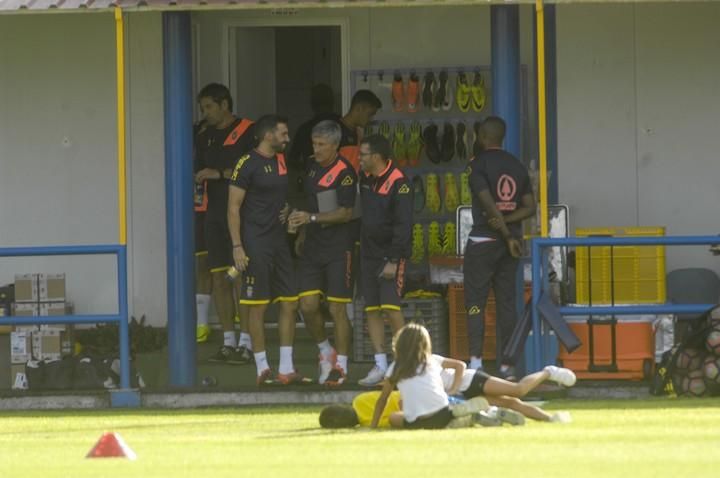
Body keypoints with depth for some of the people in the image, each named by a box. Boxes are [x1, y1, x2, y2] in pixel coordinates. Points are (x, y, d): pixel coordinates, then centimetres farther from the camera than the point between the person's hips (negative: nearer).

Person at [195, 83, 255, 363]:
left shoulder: (247, 132, -5)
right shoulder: (205, 138, 17)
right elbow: (199, 172, 25)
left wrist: (220, 174, -16)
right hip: (215, 212, 7)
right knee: (218, 277, 4)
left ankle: (246, 343, -8)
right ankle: (228, 342, 10)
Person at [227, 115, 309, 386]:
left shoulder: (281, 161, 13)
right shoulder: (248, 164, -10)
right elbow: (233, 207, -11)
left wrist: (287, 211, 7)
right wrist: (237, 246, -17)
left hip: (278, 240, 8)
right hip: (255, 243, -8)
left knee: (289, 303, 5)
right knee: (257, 306, -3)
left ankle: (286, 368, 9)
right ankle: (262, 369, 2)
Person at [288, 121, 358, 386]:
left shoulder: (344, 172, -12)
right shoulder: (313, 168, 11)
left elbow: (345, 213, -17)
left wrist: (311, 218, -24)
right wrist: (301, 233, 19)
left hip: (337, 247, -7)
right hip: (312, 246, 7)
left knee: (337, 308, -3)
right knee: (307, 304, 0)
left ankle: (341, 365, 5)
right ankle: (325, 351, 22)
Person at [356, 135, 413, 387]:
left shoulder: (398, 183, -13)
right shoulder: (365, 179, 9)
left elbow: (403, 224, -16)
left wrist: (394, 260, -19)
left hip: (390, 255, -7)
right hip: (369, 252, 7)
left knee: (391, 307, -13)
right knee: (372, 309, 5)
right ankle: (380, 365, 9)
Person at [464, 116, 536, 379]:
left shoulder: (478, 164, -9)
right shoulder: (517, 166, 11)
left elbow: (488, 202, -18)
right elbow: (530, 207, 6)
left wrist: (507, 235, -15)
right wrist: (507, 222, -6)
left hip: (483, 238, -5)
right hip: (509, 241, 6)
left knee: (475, 301, -4)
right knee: (506, 302, 8)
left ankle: (476, 359, -17)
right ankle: (507, 365, 6)